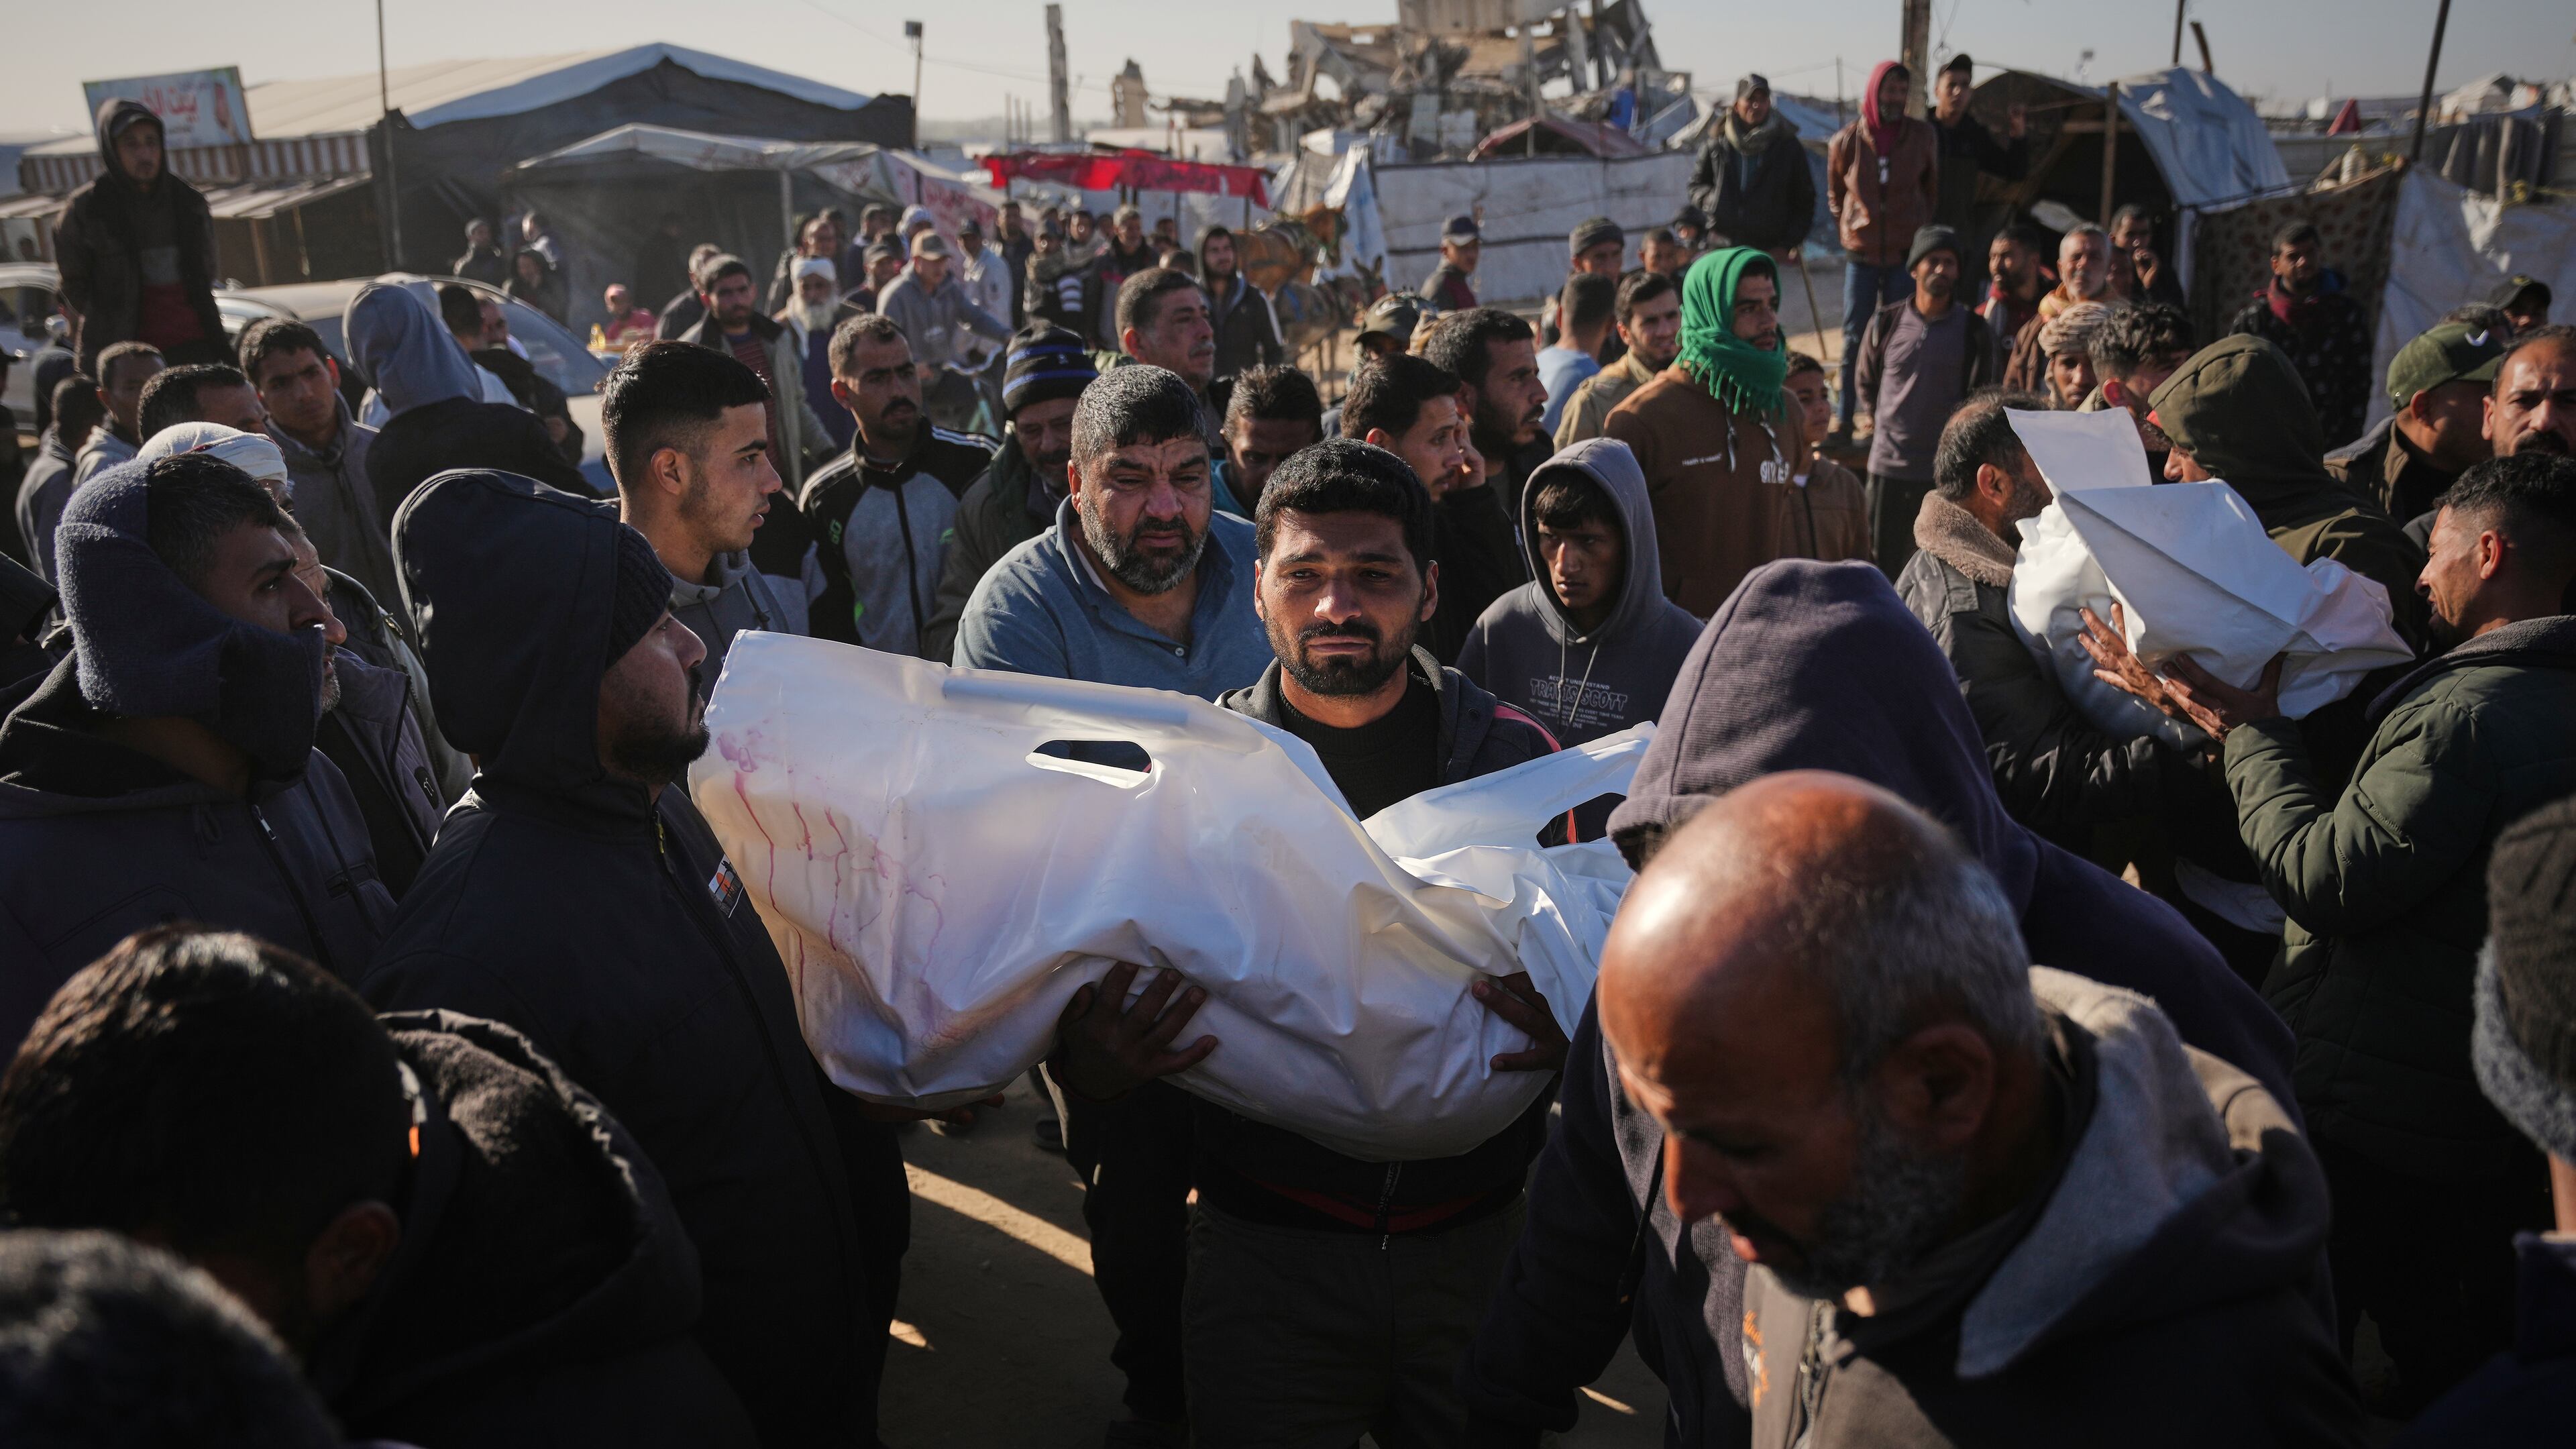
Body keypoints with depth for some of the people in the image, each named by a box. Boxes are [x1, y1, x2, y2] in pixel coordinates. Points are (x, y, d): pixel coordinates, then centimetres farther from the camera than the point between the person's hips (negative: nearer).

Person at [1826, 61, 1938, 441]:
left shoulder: (1923, 136, 1)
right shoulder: (1846, 141, -1)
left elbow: (1932, 191, 12)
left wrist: (1921, 234, 8)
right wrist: (1849, 234, 7)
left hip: (1905, 254, 0)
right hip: (1861, 256, 0)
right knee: (1854, 337, 2)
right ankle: (1843, 419, 7)